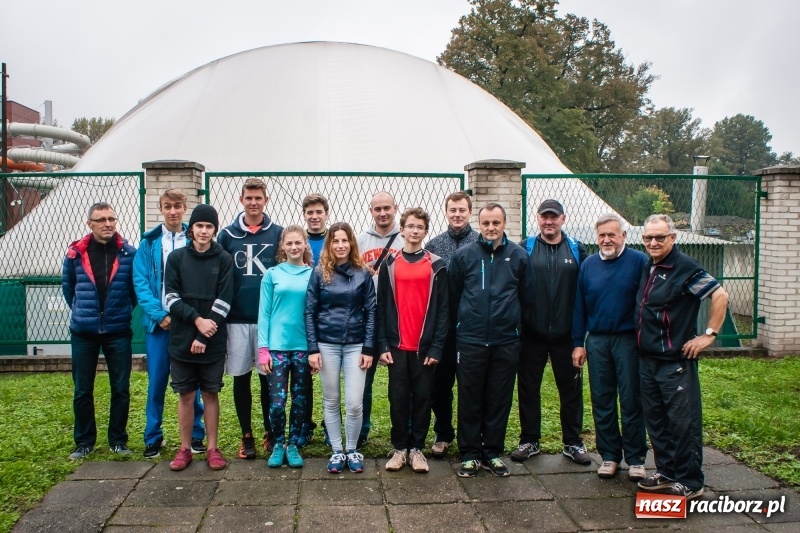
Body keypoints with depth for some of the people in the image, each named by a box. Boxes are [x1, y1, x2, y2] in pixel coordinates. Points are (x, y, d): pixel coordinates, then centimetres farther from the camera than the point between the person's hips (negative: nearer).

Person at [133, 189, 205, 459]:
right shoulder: (149, 243, 4)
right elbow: (140, 282, -2)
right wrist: (159, 315, -13)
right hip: (158, 322, 1)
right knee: (157, 381, 5)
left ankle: (196, 435, 18)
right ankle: (153, 437, 18)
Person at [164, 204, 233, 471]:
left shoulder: (224, 259, 0)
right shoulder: (176, 258, 4)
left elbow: (224, 301, -6)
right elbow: (171, 298, -2)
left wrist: (204, 337, -12)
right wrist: (197, 319, -16)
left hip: (213, 342, -1)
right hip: (181, 339, 1)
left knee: (210, 394, 8)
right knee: (186, 395, 8)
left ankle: (212, 448, 18)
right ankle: (185, 449, 20)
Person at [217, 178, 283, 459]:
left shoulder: (278, 234, 2)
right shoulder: (227, 235, 5)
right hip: (237, 319, 1)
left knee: (268, 378, 6)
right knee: (241, 379, 7)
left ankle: (270, 433, 20)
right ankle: (246, 436, 19)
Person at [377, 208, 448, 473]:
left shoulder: (437, 266, 1)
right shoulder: (390, 264, 4)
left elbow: (442, 308, -1)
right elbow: (382, 306, 3)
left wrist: (437, 347, -7)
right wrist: (383, 344, -3)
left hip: (425, 346, 0)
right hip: (397, 346, 1)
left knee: (422, 398, 7)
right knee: (398, 398, 7)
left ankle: (417, 448, 20)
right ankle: (399, 448, 20)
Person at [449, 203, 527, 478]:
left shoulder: (519, 256, 2)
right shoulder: (463, 255, -1)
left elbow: (525, 297, 10)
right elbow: (453, 297, 6)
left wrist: (513, 323, 11)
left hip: (506, 342, 1)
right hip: (470, 342, -1)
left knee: (500, 400, 9)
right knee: (470, 400, 6)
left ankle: (493, 452, 23)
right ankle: (470, 453, 19)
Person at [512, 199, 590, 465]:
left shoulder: (577, 250, 4)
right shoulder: (525, 249, 1)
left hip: (566, 334, 1)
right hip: (532, 333, -1)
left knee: (571, 388, 9)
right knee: (528, 388, 8)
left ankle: (572, 443, 24)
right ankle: (529, 441, 22)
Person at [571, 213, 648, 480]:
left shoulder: (639, 261, -4)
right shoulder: (588, 265, 8)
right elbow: (579, 306, 10)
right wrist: (578, 343, 7)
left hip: (629, 340, -3)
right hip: (596, 341, 4)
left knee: (631, 402, 3)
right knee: (602, 401, 8)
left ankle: (636, 459, 15)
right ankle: (609, 456, 20)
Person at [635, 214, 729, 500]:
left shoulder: (685, 268, -13)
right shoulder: (648, 267, 11)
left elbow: (720, 296, -16)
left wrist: (709, 334, -16)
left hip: (676, 361, -8)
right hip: (648, 360, 8)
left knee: (683, 423, 1)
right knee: (655, 420, 15)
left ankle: (690, 482, 13)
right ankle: (666, 472, 28)